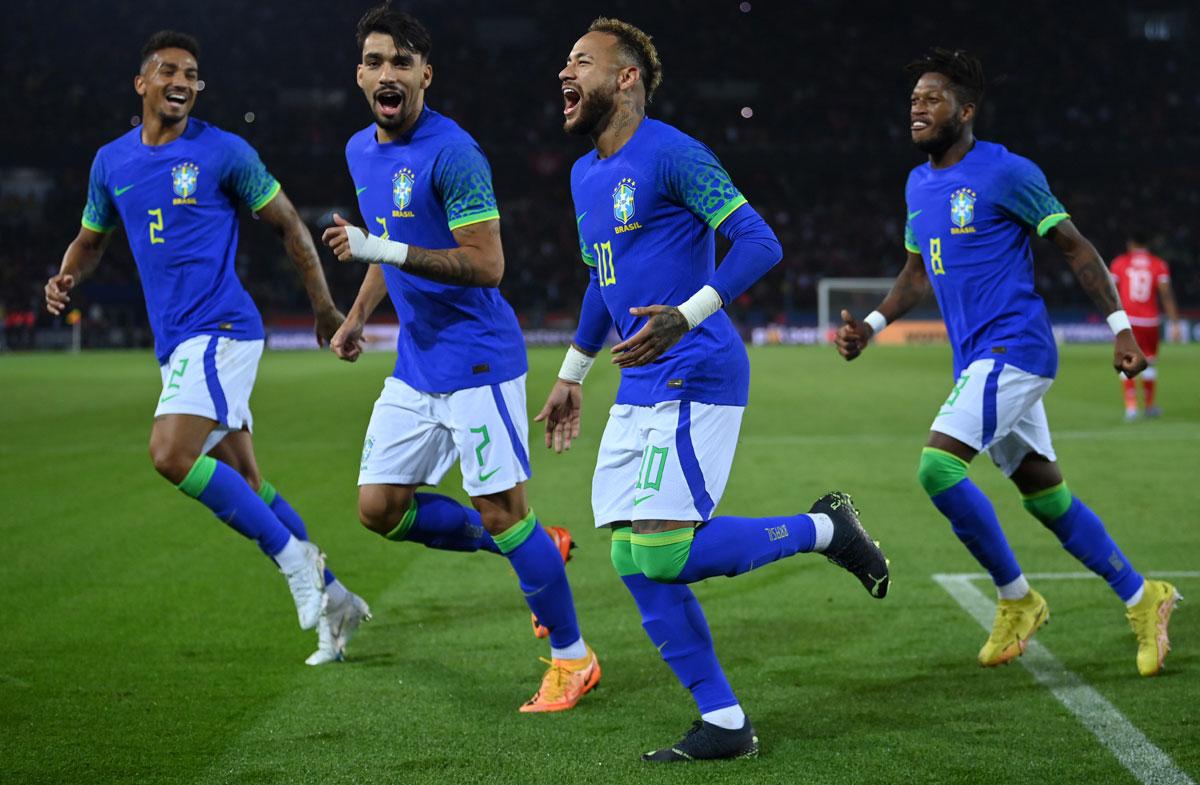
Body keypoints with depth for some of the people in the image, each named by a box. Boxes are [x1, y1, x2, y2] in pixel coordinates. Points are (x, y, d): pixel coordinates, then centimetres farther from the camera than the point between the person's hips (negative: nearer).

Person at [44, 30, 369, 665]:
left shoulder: (224, 153, -4)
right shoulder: (111, 162, 11)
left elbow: (288, 225, 3)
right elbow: (91, 237, 25)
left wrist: (325, 309, 5)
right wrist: (66, 278, 2)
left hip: (221, 331, -6)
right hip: (176, 343, 7)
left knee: (170, 454, -23)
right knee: (243, 487, 9)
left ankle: (294, 557, -10)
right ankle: (333, 601, 21)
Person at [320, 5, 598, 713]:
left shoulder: (452, 154, -17)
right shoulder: (361, 152, 9)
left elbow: (487, 265, -23)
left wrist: (380, 250, -27)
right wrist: (358, 317, 14)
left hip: (477, 358, -8)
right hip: (414, 364, 8)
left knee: (500, 513, -7)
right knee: (380, 509, 5)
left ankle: (573, 659, 10)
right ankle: (536, 548, 22)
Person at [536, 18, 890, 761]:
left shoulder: (672, 154, -10)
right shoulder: (585, 177, 16)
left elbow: (760, 242, -17)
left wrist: (688, 315, -28)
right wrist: (571, 375, 31)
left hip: (694, 379, -9)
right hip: (639, 390, 9)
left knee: (662, 552, -17)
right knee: (634, 562, 2)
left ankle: (824, 528, 3)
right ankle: (725, 725, 10)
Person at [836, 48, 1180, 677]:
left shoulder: (1007, 173, -10)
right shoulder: (917, 185, 13)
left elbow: (1075, 248, -5)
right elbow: (917, 272, 25)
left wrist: (1121, 328, -8)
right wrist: (870, 326, 11)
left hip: (1013, 347, -8)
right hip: (977, 359, 8)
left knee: (937, 465, -20)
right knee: (1046, 496, 11)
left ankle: (1015, 598, -3)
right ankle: (1142, 599, 24)